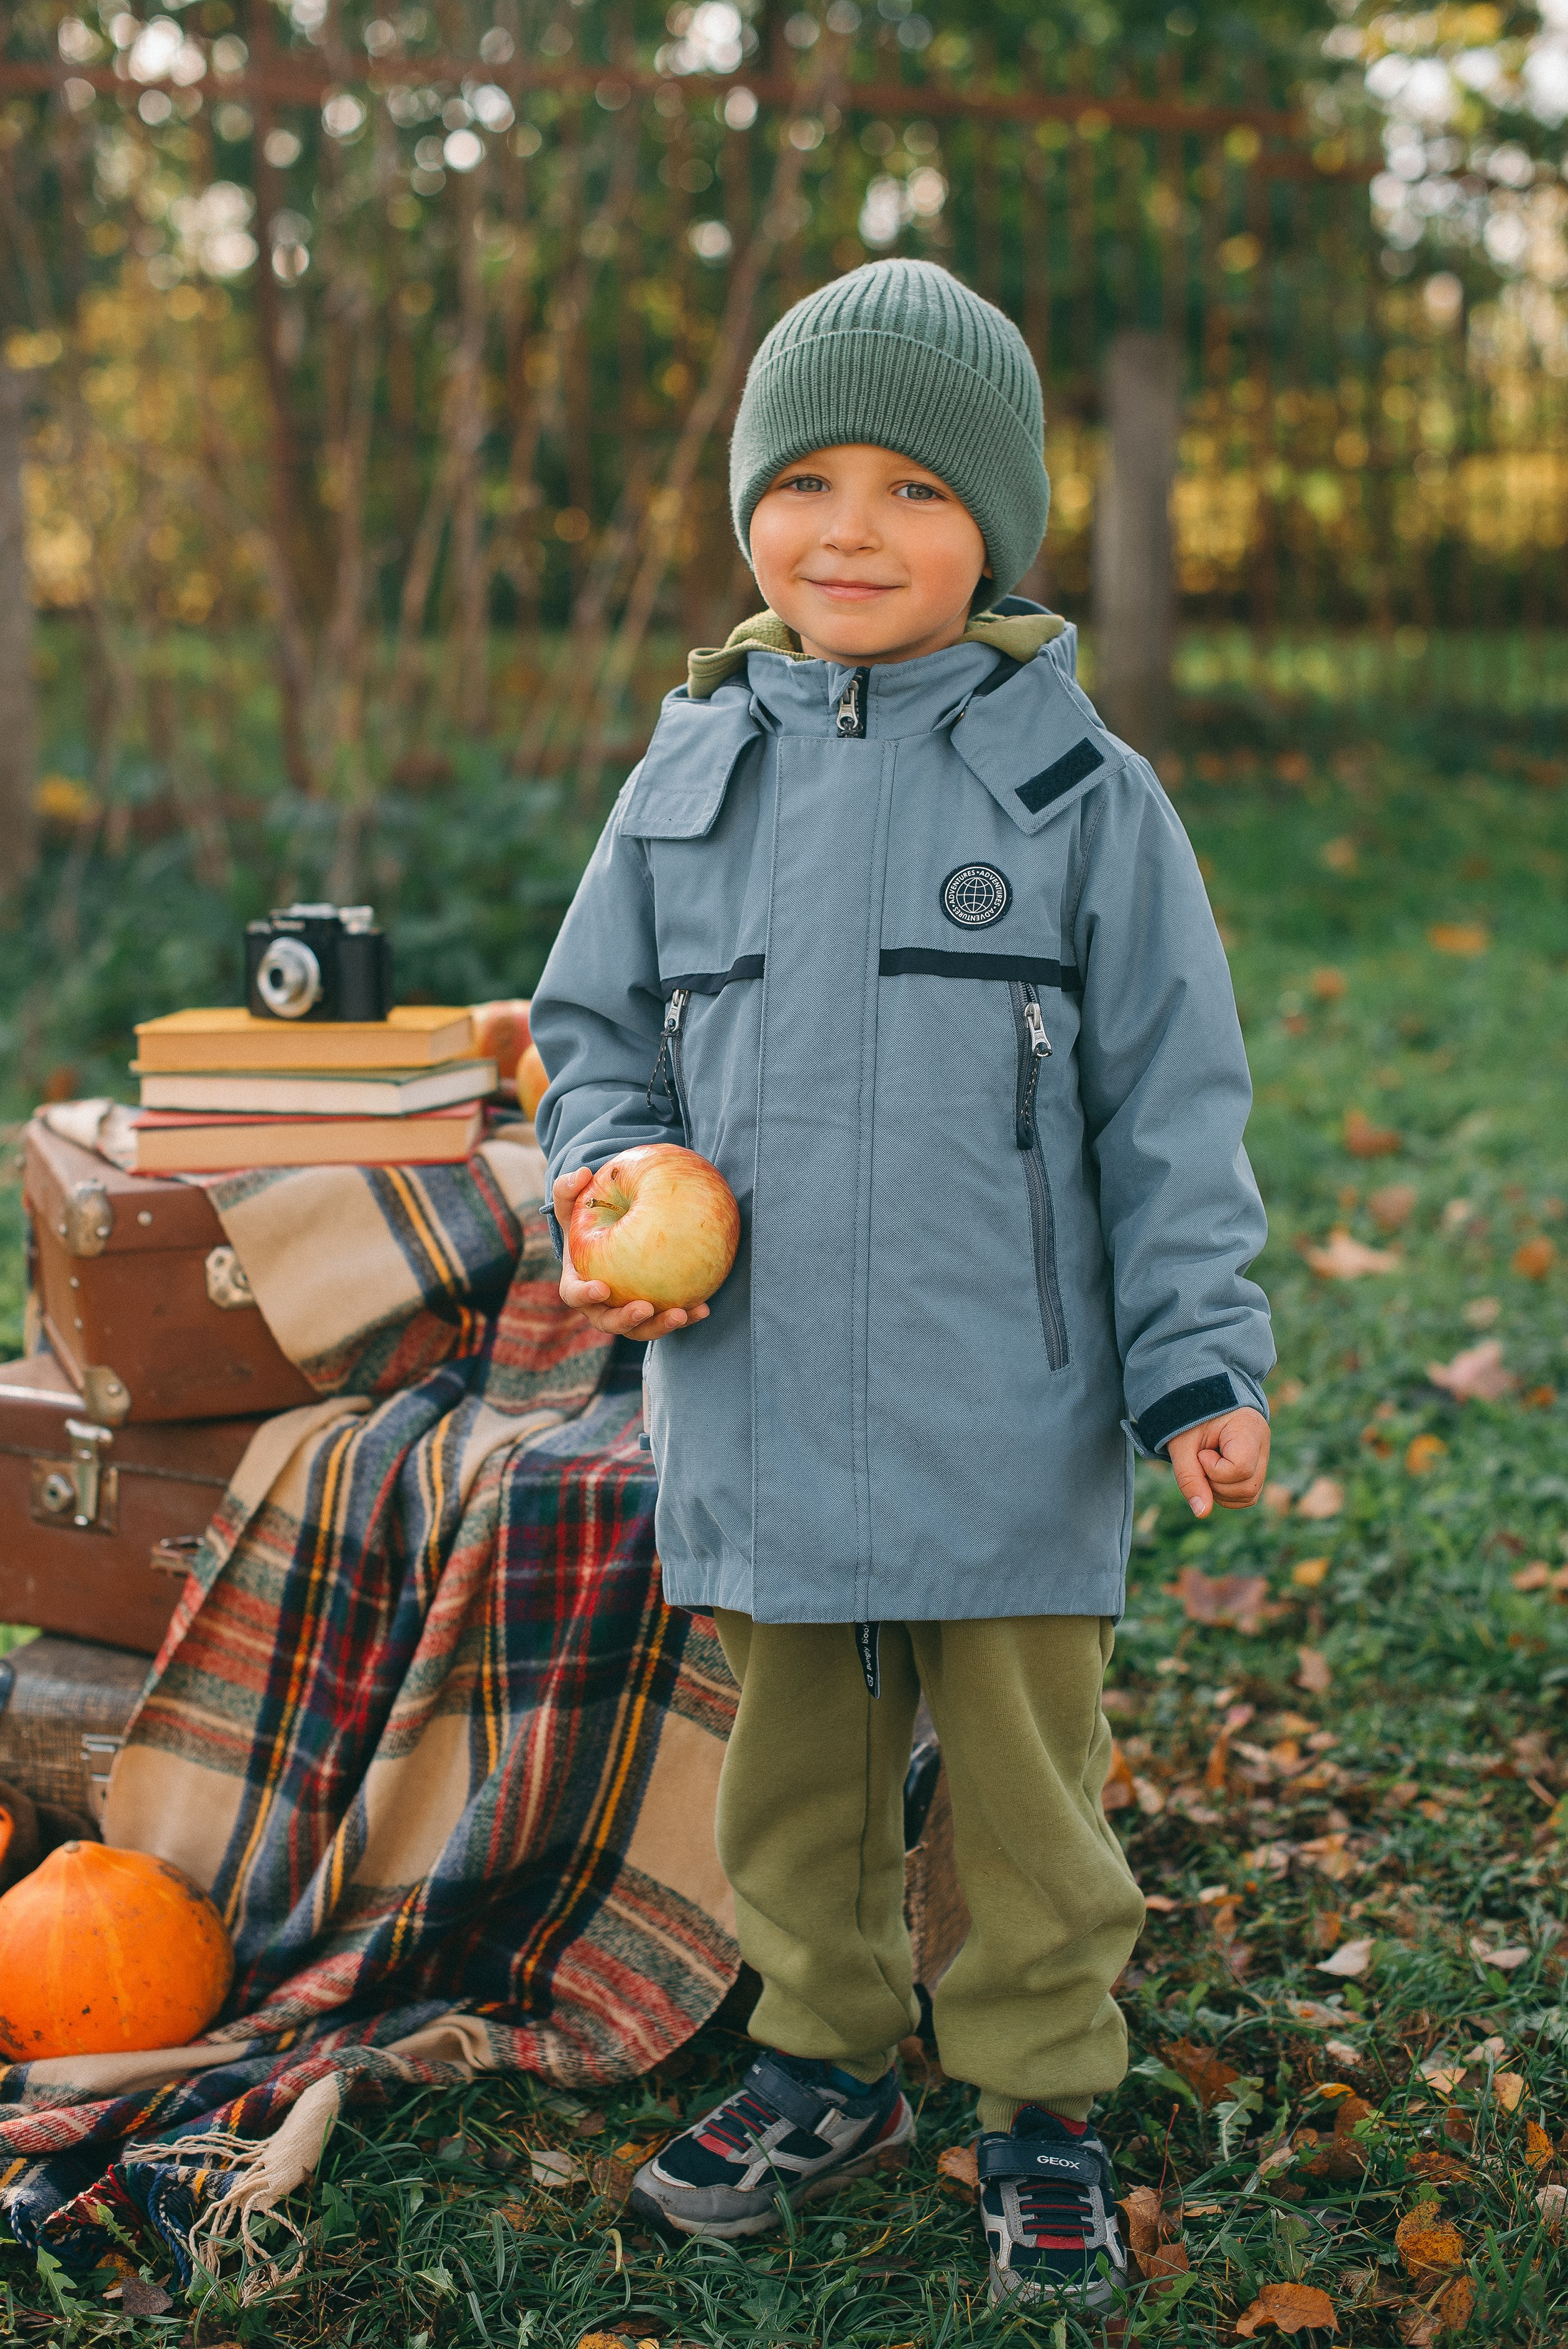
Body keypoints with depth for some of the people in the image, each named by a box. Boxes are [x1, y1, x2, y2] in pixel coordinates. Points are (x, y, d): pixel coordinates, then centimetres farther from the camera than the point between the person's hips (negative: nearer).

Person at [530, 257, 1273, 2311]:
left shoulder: (1079, 791, -5)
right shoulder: (692, 776, 3)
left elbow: (1171, 1105, -3)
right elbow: (597, 1030, 13)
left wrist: (1201, 1365, -7)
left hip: (1007, 1422, -3)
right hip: (759, 1410, 3)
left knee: (1025, 1781, 11)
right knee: (795, 1769, 19)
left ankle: (1045, 2108, 31)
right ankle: (827, 2060, 39)